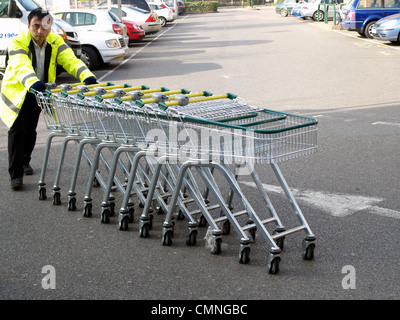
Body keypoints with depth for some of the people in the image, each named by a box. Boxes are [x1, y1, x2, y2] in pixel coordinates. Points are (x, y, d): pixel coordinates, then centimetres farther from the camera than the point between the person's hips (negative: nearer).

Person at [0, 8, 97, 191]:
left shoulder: (56, 42, -11)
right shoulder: (18, 43, -24)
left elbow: (71, 60, -24)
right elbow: (21, 66, -42)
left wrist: (87, 76, -44)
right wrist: (32, 82, -64)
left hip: (38, 93, 4)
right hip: (16, 91, -4)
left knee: (30, 130, 15)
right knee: (17, 131, -11)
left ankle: (25, 161, 40)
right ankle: (15, 174, -4)